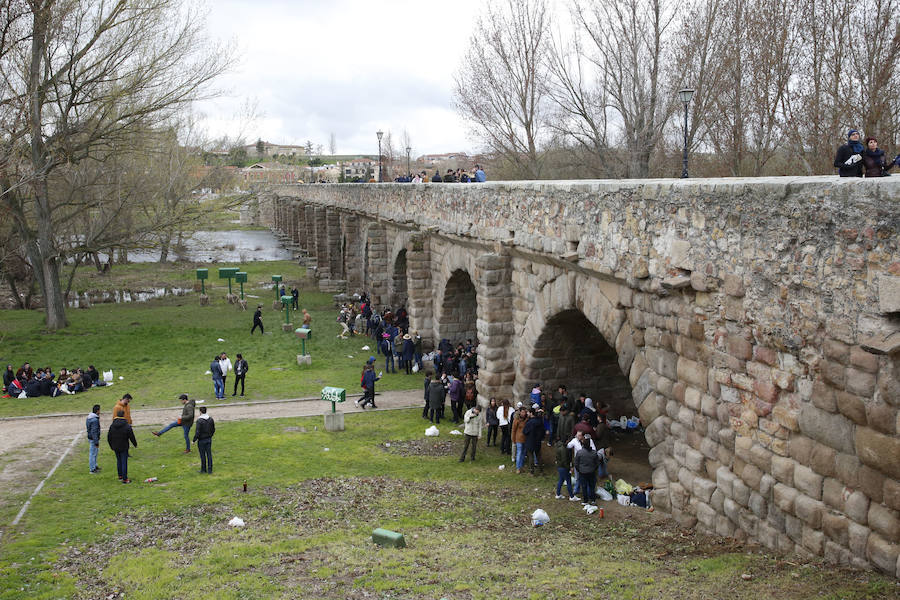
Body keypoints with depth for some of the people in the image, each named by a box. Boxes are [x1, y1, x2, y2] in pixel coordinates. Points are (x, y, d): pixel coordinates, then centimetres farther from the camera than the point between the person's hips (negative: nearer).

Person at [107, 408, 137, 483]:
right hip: (124, 448, -4)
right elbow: (132, 437, -9)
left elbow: (109, 438, 5)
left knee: (119, 461, 19)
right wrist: (135, 444, 9)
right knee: (124, 462, 0)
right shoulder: (127, 426, -15)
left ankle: (120, 475, 29)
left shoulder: (112, 426, -3)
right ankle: (124, 479, 2)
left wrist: (112, 446, 19)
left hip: (115, 448, 4)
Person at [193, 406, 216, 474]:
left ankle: (203, 469, 18)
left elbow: (197, 432, -21)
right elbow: (213, 429, 9)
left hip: (201, 440, -5)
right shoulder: (211, 419, -2)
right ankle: (210, 470, 10)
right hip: (209, 439, 5)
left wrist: (194, 440, -9)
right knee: (209, 454, 8)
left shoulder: (199, 420, -20)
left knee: (202, 455, 7)